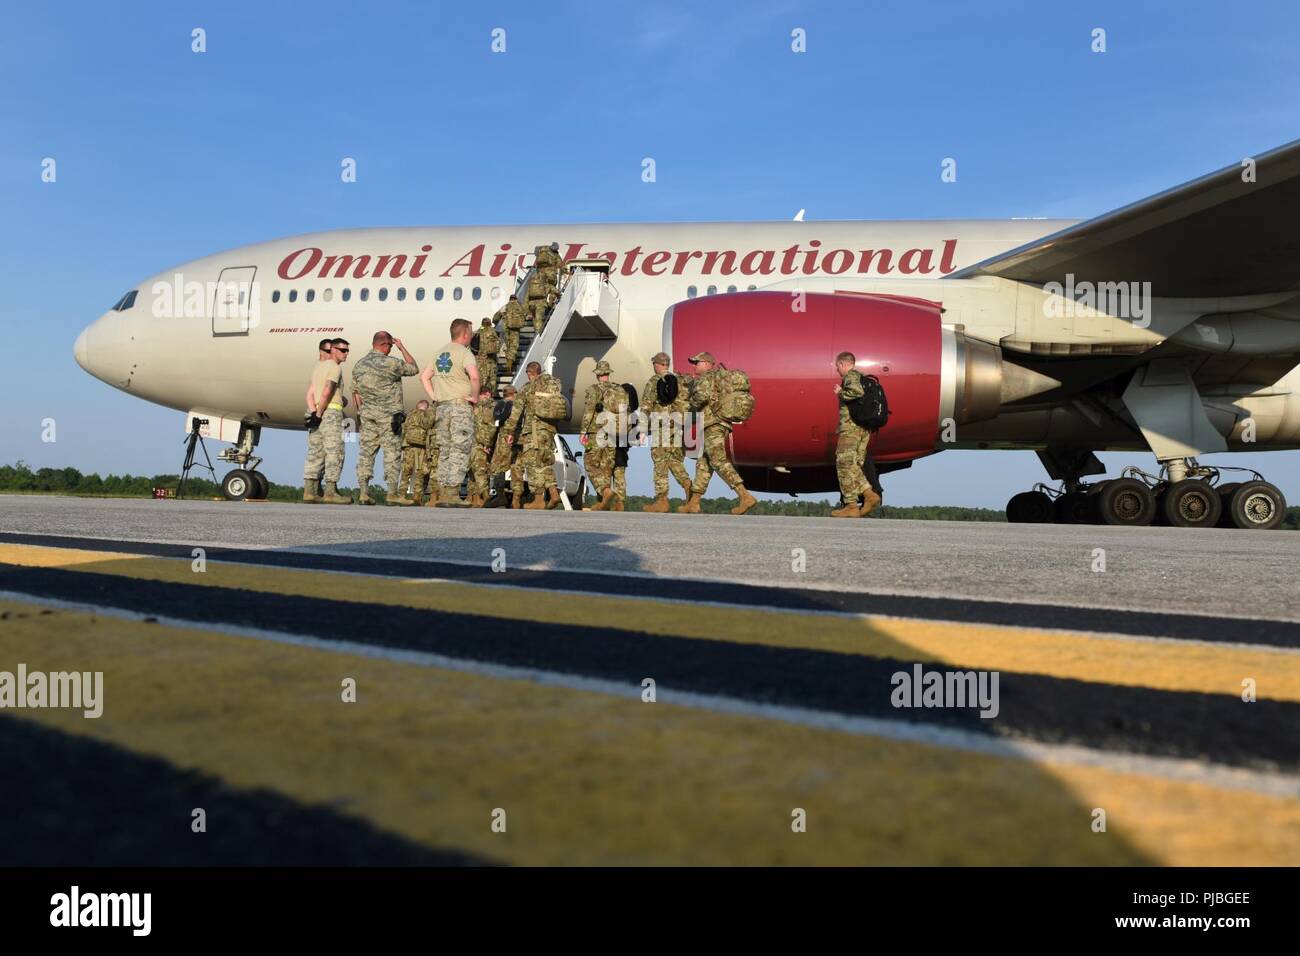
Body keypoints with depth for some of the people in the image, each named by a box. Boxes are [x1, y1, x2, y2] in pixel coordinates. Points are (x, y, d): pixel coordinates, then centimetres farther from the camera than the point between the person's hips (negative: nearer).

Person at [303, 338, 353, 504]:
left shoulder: (318, 366, 20)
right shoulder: (335, 367, -6)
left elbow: (310, 391, 10)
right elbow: (327, 392, -17)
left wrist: (314, 411, 0)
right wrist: (319, 414, -16)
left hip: (317, 412, 9)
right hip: (331, 411, -8)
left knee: (315, 452, 7)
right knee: (334, 451, -8)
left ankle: (309, 491, 4)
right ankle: (330, 492, -12)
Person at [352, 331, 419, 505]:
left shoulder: (359, 365, 9)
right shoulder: (391, 363, -10)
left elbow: (355, 392, 13)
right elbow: (414, 369, 3)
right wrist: (402, 348, 10)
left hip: (367, 414, 6)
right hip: (388, 414, -5)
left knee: (366, 452, 5)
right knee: (392, 453, -2)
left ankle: (364, 492, 1)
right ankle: (392, 493, -5)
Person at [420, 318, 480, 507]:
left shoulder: (440, 352, 15)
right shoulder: (464, 352, -8)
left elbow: (424, 376, 19)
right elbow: (474, 376, -26)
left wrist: (434, 396, 14)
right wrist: (475, 396, -12)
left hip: (442, 406, 7)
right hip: (461, 406, -7)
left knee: (444, 451, 11)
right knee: (460, 450, -5)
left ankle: (442, 494, 11)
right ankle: (452, 493, -10)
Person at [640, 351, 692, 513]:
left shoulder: (652, 382, 0)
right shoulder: (680, 381, 10)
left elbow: (645, 408, -4)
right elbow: (688, 404, 7)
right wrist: (685, 426, 13)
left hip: (660, 426, -4)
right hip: (678, 425, 4)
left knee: (660, 463, 0)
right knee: (675, 460, 15)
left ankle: (661, 500, -1)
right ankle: (687, 484, -11)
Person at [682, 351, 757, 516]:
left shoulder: (705, 377, -5)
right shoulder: (719, 377, 24)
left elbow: (702, 395, -24)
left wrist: (694, 405, -6)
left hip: (712, 424, -10)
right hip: (722, 424, 10)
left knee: (719, 463, -15)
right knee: (703, 464, 10)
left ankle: (746, 497, -23)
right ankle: (693, 504, 11)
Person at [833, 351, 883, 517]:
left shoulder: (851, 376, -7)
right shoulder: (863, 377, 22)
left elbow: (857, 391, -27)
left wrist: (840, 393, -11)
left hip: (851, 425, -9)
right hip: (864, 428, 9)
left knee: (845, 464, -6)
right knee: (853, 465, 12)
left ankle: (851, 506, -8)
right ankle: (869, 495, -4)